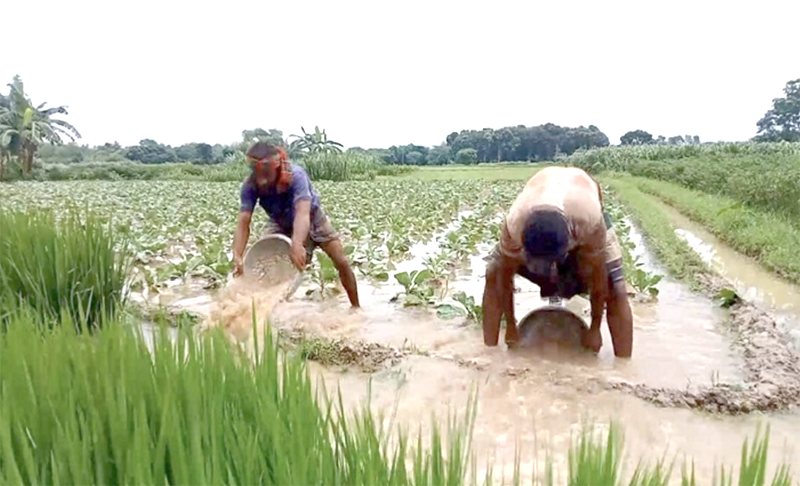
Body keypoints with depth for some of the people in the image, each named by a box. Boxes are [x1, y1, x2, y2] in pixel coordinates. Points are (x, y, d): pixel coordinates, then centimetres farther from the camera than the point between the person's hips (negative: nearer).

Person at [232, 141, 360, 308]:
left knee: (342, 262, -7)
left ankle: (356, 308, 11)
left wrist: (297, 244, -73)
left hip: (312, 217, -3)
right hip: (281, 223, 3)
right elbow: (243, 223, -35)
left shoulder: (296, 175, -41)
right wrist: (237, 255, -53)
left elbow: (303, 213, -55)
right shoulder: (250, 186, -30)